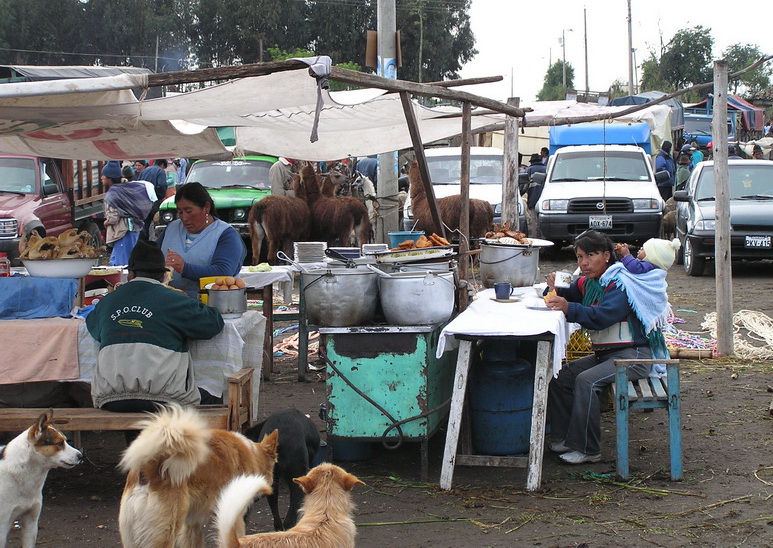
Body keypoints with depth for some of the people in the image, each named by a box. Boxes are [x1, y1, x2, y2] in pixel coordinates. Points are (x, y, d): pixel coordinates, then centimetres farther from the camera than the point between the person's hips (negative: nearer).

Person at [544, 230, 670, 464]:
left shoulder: (621, 283, -18)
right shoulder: (587, 282, 8)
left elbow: (603, 316, -32)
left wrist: (569, 308, -44)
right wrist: (555, 288, -5)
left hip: (633, 355, -9)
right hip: (604, 354, 9)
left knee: (586, 381, -28)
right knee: (560, 377, -2)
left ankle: (587, 450, -21)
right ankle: (564, 437, 5)